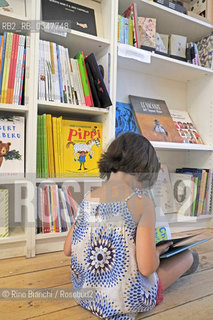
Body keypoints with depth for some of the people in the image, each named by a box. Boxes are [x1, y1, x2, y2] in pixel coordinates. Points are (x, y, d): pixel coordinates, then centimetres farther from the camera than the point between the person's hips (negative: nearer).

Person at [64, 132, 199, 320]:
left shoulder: (89, 198, -7)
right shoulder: (142, 201, -23)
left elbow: (67, 250, 0)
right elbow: (147, 268, -22)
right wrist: (157, 252, 0)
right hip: (124, 301, -5)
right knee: (188, 256, 20)